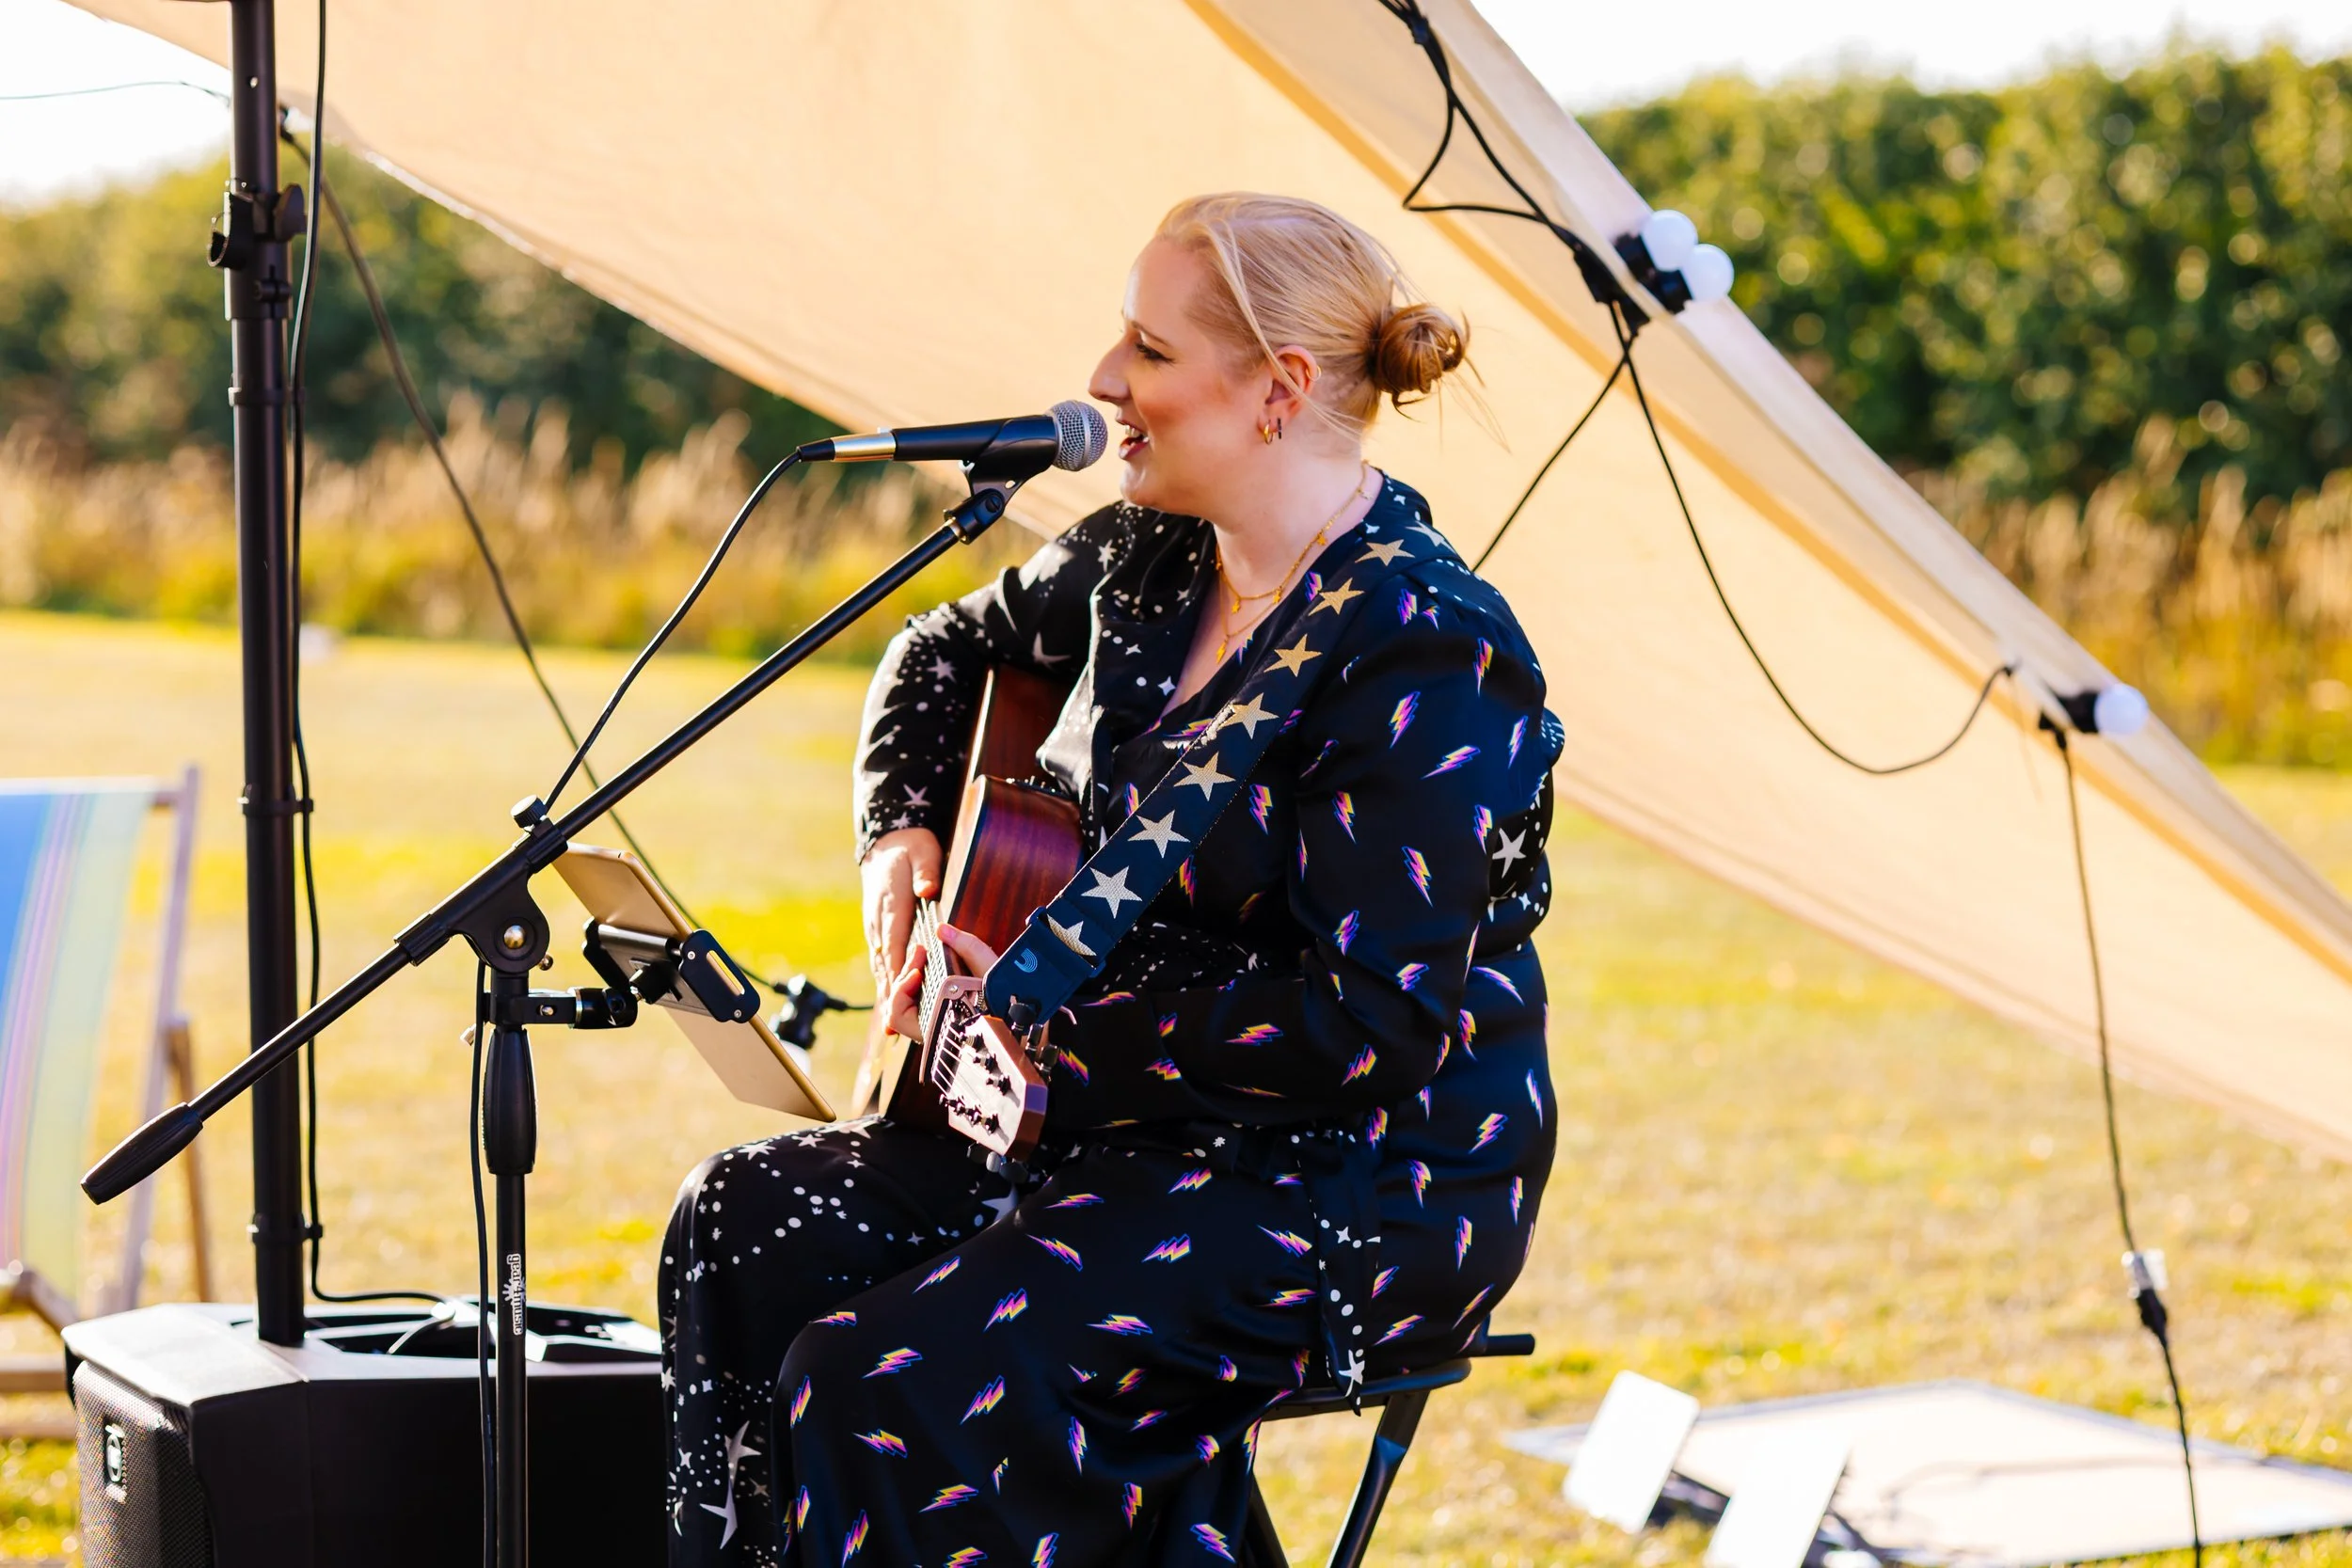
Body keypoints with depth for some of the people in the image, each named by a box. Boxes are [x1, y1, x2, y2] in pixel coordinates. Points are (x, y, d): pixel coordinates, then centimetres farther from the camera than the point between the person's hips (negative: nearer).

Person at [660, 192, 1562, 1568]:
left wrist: (1068, 1025, -23)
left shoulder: (1426, 658, -22)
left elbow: (1370, 1027, -27)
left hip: (1374, 1191, -9)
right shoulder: (1153, 560, 6)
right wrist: (903, 828, 9)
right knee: (747, 1224, -3)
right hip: (1145, 1121, 9)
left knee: (885, 1378, -24)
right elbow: (952, 653, 27)